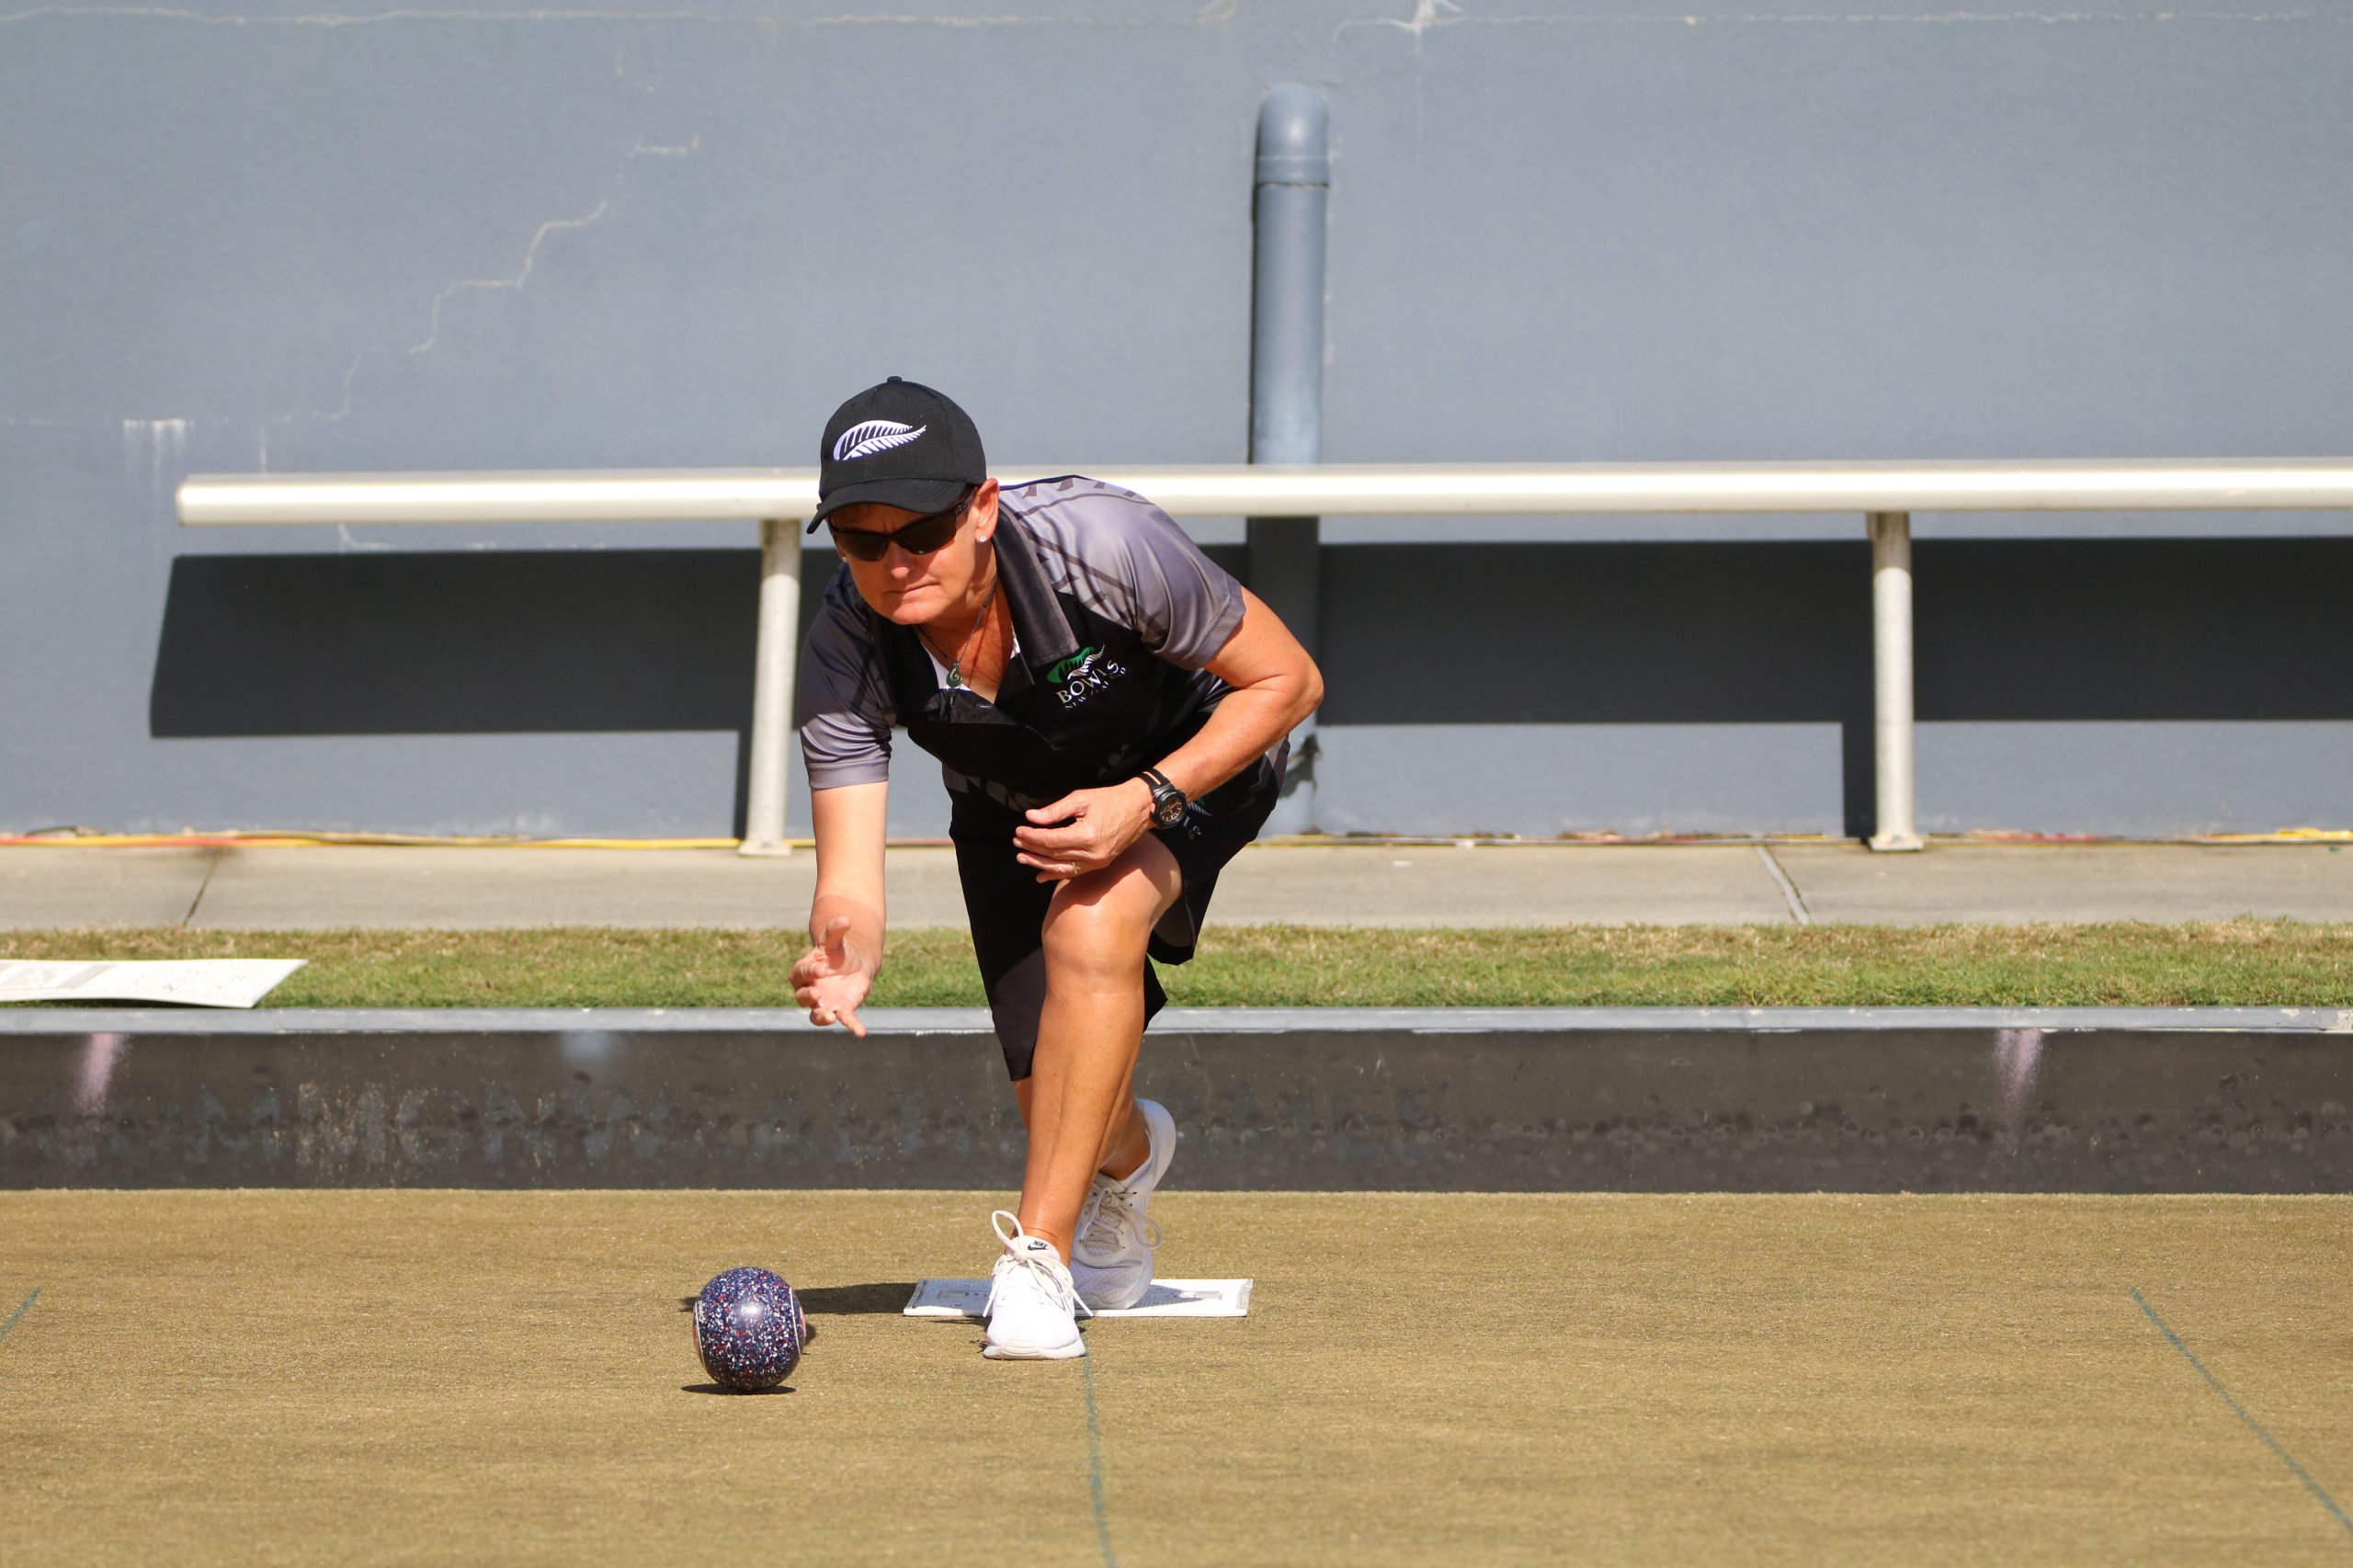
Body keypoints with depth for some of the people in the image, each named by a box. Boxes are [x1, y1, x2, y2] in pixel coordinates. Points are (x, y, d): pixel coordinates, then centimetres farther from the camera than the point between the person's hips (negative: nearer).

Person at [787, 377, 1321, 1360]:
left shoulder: (1103, 543, -38)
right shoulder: (846, 652, -29)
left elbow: (1287, 681, -26)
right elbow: (850, 881, -32)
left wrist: (1146, 799, -38)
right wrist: (846, 957, -56)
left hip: (1191, 759, -3)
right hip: (1013, 806, 3)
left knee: (1090, 925, -34)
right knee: (1066, 1107, 1)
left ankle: (1040, 1256, -26)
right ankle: (1130, 1154, 42)